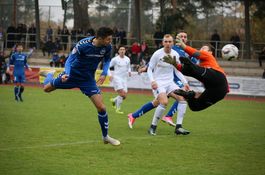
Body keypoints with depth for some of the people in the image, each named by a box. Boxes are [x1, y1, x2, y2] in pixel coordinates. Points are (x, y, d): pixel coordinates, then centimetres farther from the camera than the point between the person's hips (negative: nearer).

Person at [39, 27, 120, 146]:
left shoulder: (107, 47, -17)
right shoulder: (82, 45, -29)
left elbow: (107, 60, 5)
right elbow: (70, 59, -18)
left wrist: (104, 74, -11)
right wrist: (66, 73, -35)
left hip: (88, 79, 2)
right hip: (73, 73, -2)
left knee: (101, 107, -11)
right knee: (47, 89, 16)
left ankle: (105, 136, 8)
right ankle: (50, 75, 54)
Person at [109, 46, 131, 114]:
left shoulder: (127, 59, 8)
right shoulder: (115, 59, -6)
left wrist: (129, 71, 3)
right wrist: (110, 75, -14)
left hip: (124, 78, 5)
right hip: (117, 78, -5)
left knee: (124, 96, 0)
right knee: (122, 94, -18)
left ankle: (114, 100, 28)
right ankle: (118, 109, -3)